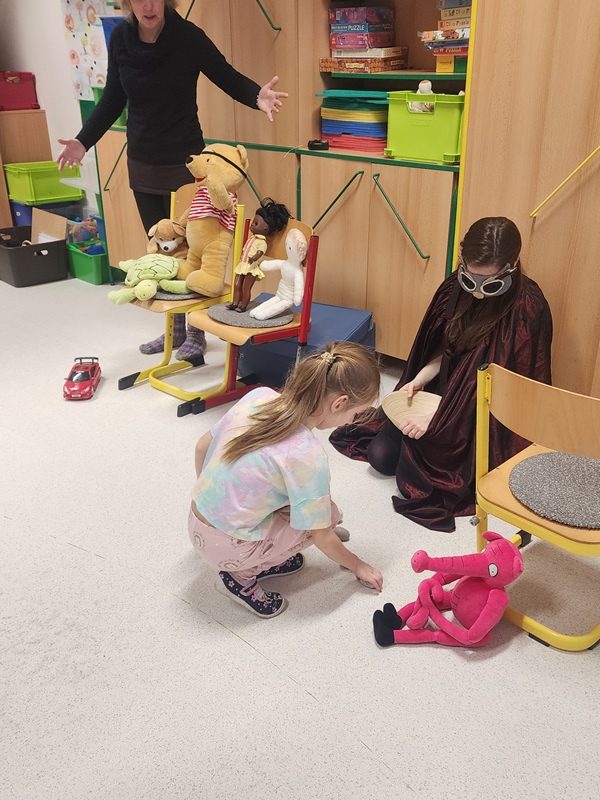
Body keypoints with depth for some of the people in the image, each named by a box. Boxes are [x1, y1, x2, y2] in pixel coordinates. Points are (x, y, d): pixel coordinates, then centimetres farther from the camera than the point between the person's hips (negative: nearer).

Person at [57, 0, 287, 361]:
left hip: (184, 162, -5)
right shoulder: (120, 39, -1)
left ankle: (196, 332, 14)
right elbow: (113, 99, 9)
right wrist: (84, 141, 6)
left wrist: (257, 96, -30)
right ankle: (175, 328, 24)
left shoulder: (188, 35, -12)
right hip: (141, 163, 5)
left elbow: (228, 78, -9)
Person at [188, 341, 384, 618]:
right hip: (227, 549, -7)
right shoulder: (307, 457, -26)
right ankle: (242, 576, 4)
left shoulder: (258, 396, -9)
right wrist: (358, 567, 8)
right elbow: (321, 538, -12)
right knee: (329, 512, 5)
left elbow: (202, 447, 5)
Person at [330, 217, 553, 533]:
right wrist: (418, 380, -9)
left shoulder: (527, 308, -24)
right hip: (445, 393, 6)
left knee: (412, 474, -16)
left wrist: (437, 421, -23)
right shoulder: (457, 287, -6)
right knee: (381, 455, -3)